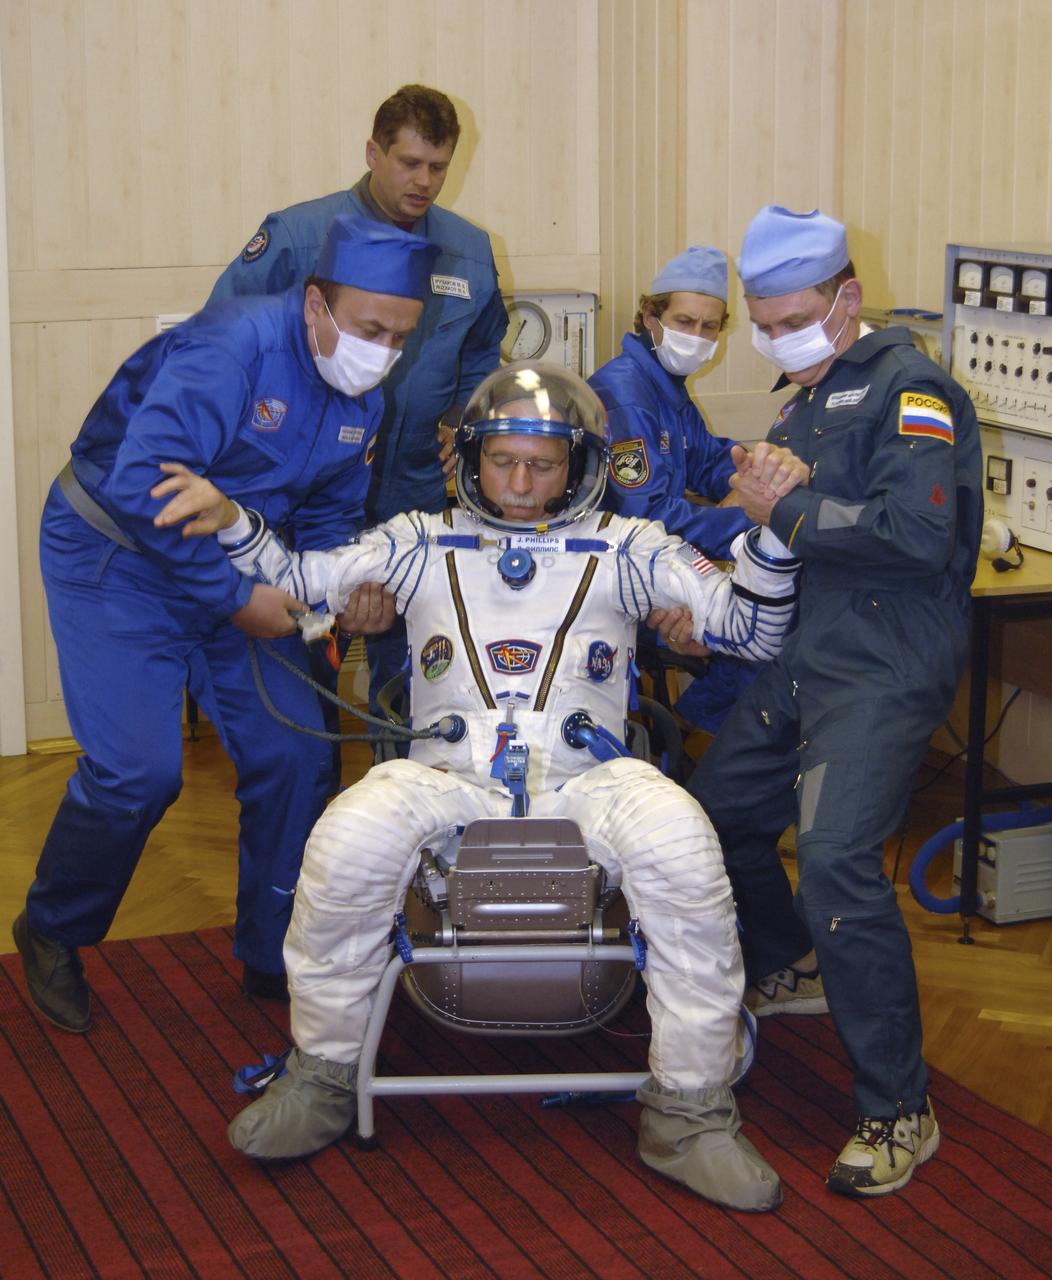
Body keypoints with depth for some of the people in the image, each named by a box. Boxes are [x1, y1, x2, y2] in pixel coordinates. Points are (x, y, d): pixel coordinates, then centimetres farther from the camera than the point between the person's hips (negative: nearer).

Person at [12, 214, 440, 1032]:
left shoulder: (361, 400, -2)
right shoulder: (231, 350, -29)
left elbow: (328, 517, 9)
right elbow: (142, 490, -35)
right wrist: (236, 598, -30)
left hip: (235, 571, 8)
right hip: (115, 560, -7)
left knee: (294, 756, 2)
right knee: (136, 769, -14)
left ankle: (276, 956, 20)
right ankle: (52, 934, 14)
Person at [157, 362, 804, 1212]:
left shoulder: (627, 548, 16)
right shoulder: (423, 544, 20)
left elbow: (751, 632, 12)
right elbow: (295, 584, 20)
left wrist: (768, 528, -5)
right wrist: (230, 522, 1)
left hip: (584, 781, 0)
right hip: (451, 778, 1)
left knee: (679, 842, -33)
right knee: (350, 838, -32)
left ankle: (689, 1114, -18)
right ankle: (322, 1078, -9)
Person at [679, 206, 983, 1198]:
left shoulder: (906, 389, -10)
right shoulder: (805, 402, 19)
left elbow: (919, 534, -24)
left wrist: (790, 509, -13)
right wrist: (764, 489, 1)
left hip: (885, 670, -10)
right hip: (803, 659, 10)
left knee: (836, 859, -24)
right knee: (717, 814, 20)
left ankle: (898, 1113, -13)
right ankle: (790, 972, 47)